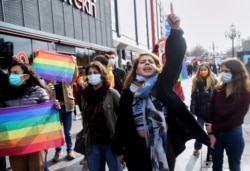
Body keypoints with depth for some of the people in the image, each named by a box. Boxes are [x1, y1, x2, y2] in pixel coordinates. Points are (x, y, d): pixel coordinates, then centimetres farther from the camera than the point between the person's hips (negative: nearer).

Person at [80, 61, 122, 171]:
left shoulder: (112, 94, -7)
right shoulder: (85, 94, 6)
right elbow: (85, 118, 14)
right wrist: (86, 134, 8)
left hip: (111, 142, -4)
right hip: (92, 144, 4)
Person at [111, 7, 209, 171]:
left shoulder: (163, 84, -2)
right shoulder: (128, 92, 0)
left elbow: (175, 58, -15)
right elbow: (122, 121, 2)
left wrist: (176, 30, -25)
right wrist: (119, 149, 6)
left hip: (164, 143, 0)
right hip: (138, 147, 1)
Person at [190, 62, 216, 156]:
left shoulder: (213, 81, -5)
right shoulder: (196, 81, 0)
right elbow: (193, 97, -2)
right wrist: (192, 111, -6)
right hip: (200, 111, 1)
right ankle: (197, 147, 33)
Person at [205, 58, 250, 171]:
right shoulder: (217, 90, -5)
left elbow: (236, 119, -14)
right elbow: (210, 112, -7)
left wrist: (214, 128, -11)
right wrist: (211, 134, -15)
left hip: (234, 134, -2)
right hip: (215, 133, 2)